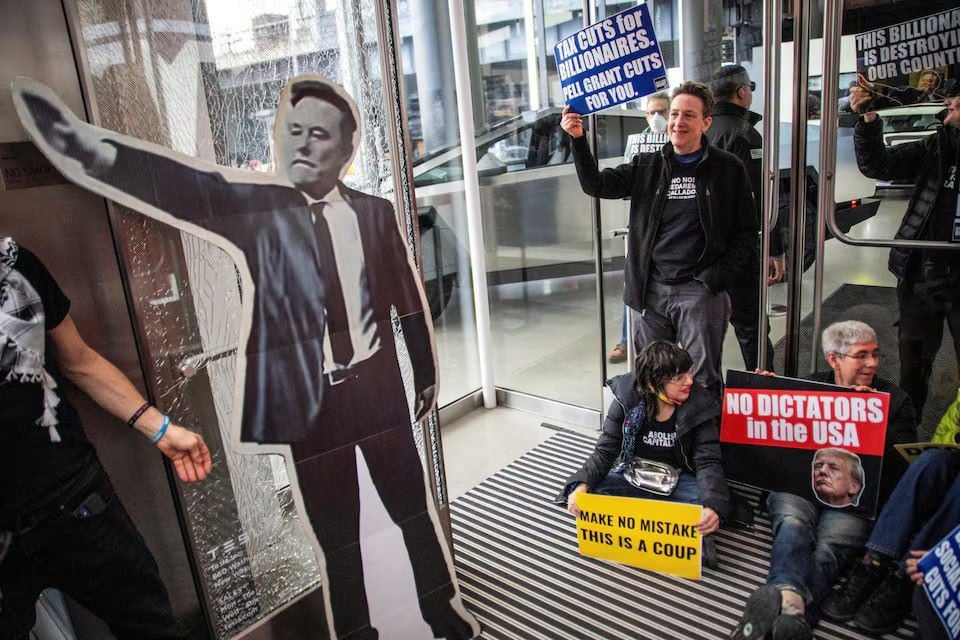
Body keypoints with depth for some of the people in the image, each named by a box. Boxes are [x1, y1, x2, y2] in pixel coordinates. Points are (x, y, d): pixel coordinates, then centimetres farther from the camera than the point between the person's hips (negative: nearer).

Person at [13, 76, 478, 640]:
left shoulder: (374, 212, 1)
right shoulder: (257, 206, -3)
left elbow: (410, 299, 6)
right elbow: (194, 187, -23)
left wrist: (427, 373, 12)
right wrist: (99, 150, -42)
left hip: (378, 388, 2)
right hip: (310, 403, -1)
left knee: (415, 509, 17)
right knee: (335, 534, 14)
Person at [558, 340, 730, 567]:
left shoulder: (700, 406, -15)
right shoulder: (627, 399, -15)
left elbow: (708, 462, -18)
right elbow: (605, 451, -11)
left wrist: (713, 506, -39)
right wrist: (582, 485, -31)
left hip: (677, 481, -1)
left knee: (715, 506, -32)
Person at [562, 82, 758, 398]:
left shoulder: (727, 169, 2)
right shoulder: (646, 166, 9)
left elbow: (746, 234, 2)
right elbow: (596, 185, 0)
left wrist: (714, 279, -9)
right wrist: (578, 140, -13)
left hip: (700, 292, -3)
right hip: (650, 291, 3)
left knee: (703, 381, 3)